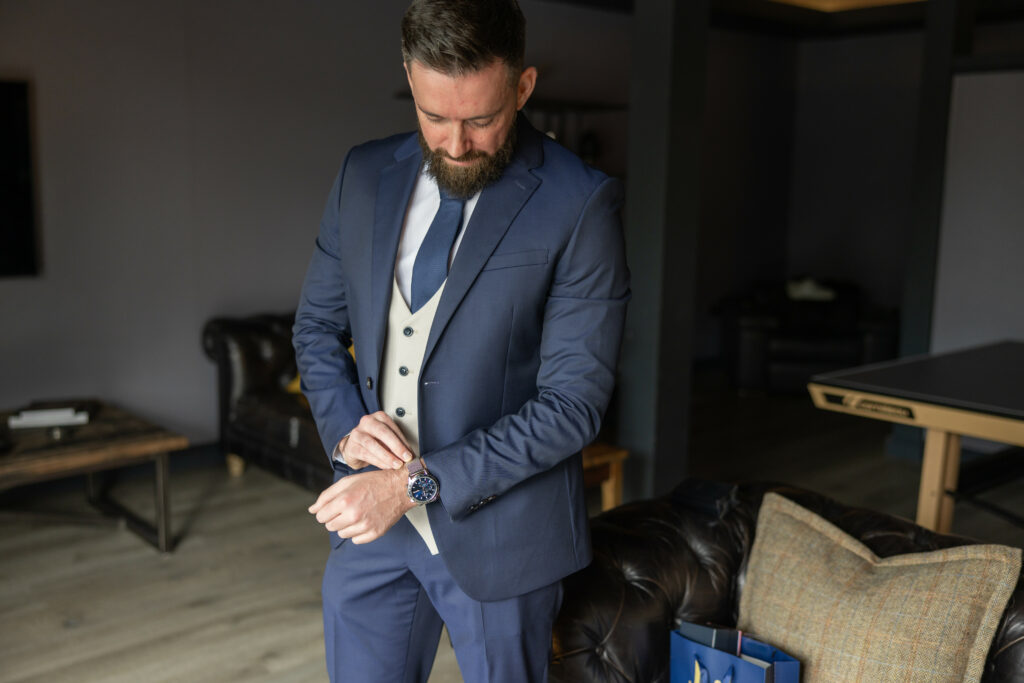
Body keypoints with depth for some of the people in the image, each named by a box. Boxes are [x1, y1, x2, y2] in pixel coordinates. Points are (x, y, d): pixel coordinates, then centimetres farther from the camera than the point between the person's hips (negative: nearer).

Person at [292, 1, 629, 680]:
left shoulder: (579, 204, -15)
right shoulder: (365, 175, 1)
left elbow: (573, 402, -18)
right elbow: (318, 324, 11)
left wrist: (418, 483, -20)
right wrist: (344, 426, -8)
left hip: (497, 530, -3)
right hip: (369, 521, 4)